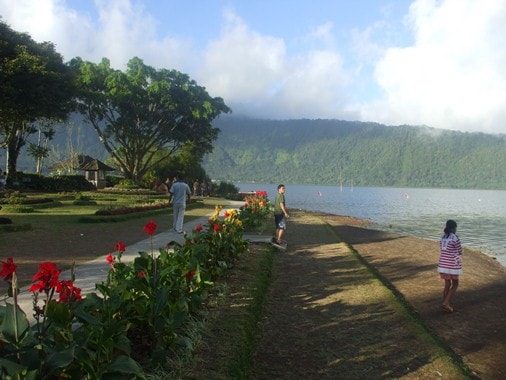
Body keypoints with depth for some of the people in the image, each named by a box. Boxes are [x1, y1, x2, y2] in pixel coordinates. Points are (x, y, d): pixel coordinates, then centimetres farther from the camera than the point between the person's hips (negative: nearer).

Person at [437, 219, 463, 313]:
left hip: (443, 264, 6)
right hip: (452, 265, -6)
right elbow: (460, 252, -5)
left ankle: (446, 305, 18)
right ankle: (446, 303, -1)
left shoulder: (442, 237, 7)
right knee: (455, 285, 8)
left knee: (447, 285, 15)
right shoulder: (455, 238, -14)